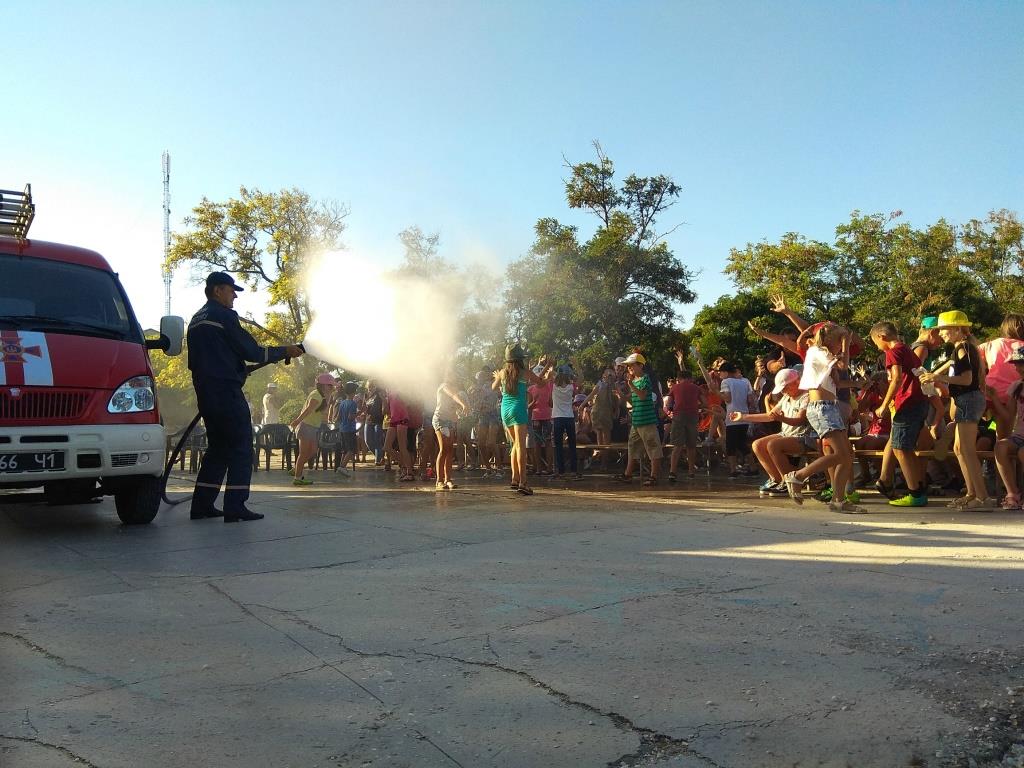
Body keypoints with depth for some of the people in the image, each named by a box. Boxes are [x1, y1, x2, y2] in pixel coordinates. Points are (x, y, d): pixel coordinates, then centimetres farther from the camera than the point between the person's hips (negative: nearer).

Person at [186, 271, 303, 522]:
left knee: (217, 448, 15)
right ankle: (235, 507, -7)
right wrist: (285, 351, -1)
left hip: (205, 393, 9)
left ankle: (202, 505, 15)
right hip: (226, 392, -9)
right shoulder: (224, 316, -9)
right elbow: (250, 351, -11)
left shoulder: (196, 320, 18)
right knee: (241, 447, -4)